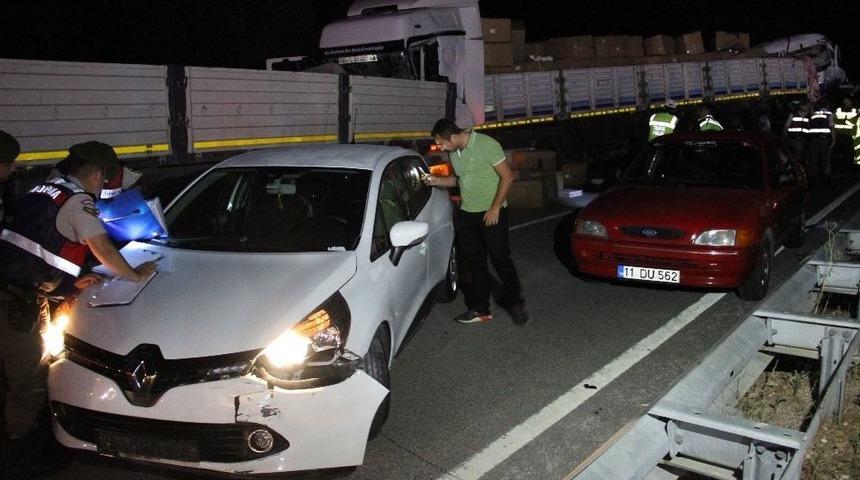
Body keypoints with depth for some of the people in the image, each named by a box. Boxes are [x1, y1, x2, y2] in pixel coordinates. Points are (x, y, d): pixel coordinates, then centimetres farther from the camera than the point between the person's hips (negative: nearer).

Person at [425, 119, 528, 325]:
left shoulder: (486, 144, -16)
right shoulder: (454, 152, 5)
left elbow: (507, 176, -15)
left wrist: (495, 208, -16)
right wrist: (437, 181, 2)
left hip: (492, 213, -7)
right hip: (466, 214, 7)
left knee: (500, 259, -1)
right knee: (474, 263, 9)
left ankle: (514, 301, 17)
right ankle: (480, 309, 18)